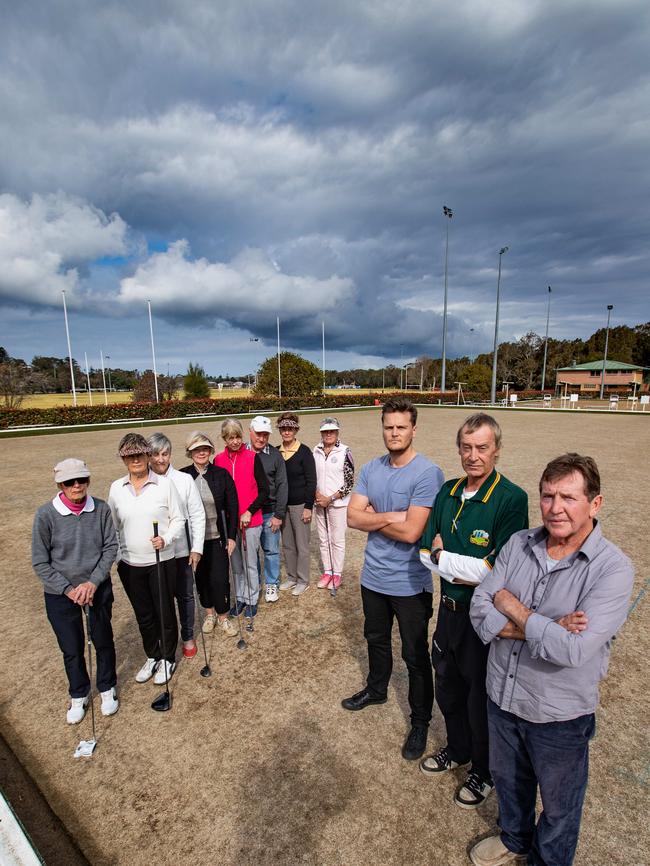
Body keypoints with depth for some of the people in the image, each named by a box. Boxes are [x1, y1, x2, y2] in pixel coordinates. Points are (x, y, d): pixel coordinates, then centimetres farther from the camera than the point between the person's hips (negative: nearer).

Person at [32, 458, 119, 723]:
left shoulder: (101, 509, -13)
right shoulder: (45, 515, -16)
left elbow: (111, 547, -7)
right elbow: (40, 562, -9)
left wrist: (93, 582, -15)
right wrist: (68, 589, -13)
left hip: (98, 589, 1)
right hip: (60, 594, -1)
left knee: (104, 641, 16)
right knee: (72, 649, 15)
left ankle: (107, 689, 42)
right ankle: (79, 695, 42)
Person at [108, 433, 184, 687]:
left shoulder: (164, 484, -10)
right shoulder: (116, 488, 0)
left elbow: (177, 519, -5)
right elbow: (113, 526, 8)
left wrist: (166, 539, -21)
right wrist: (114, 557, 6)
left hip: (161, 560, -3)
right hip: (129, 563, 3)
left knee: (164, 611, 11)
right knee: (143, 614, 18)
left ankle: (167, 659, 34)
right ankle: (152, 656, 41)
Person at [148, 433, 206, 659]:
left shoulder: (184, 480, -8)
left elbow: (197, 515, -4)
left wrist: (197, 548, -6)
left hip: (181, 549, 0)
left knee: (185, 595, 14)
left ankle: (188, 637, 36)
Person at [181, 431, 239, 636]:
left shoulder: (222, 475, -7)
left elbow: (232, 507, -3)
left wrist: (231, 536, -5)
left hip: (217, 537, -1)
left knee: (220, 579, 0)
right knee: (201, 577, 15)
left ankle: (223, 618, 23)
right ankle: (209, 613, 37)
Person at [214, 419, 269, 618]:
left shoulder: (253, 458, -8)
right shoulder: (218, 460, 0)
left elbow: (264, 491, -5)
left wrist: (249, 512, -13)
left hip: (250, 520, -2)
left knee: (250, 562, 7)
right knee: (236, 563, 15)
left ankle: (252, 600, 26)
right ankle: (240, 598, 33)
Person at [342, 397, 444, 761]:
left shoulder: (427, 473, -22)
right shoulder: (371, 469, -2)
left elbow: (411, 531, -28)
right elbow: (353, 516, -9)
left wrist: (372, 517, -15)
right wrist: (390, 517, -23)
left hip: (409, 584, -6)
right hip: (374, 576, 6)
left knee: (415, 655, 14)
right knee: (377, 640, 28)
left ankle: (421, 722, 37)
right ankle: (376, 690, 55)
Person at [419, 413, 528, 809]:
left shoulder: (512, 499, -21)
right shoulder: (448, 491, -2)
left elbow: (498, 572, -24)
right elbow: (426, 550, -1)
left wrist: (443, 557, -16)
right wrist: (468, 572, -16)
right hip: (450, 608, 6)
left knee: (481, 698, 17)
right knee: (448, 688, 25)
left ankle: (486, 773, 45)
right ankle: (458, 750, 54)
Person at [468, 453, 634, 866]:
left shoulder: (613, 568, -23)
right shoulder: (518, 544, -10)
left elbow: (573, 650, -31)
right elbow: (480, 612, -13)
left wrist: (513, 608, -20)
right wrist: (547, 627, -25)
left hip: (560, 715, -4)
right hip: (502, 696, 4)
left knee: (559, 804, 25)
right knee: (508, 780, 30)